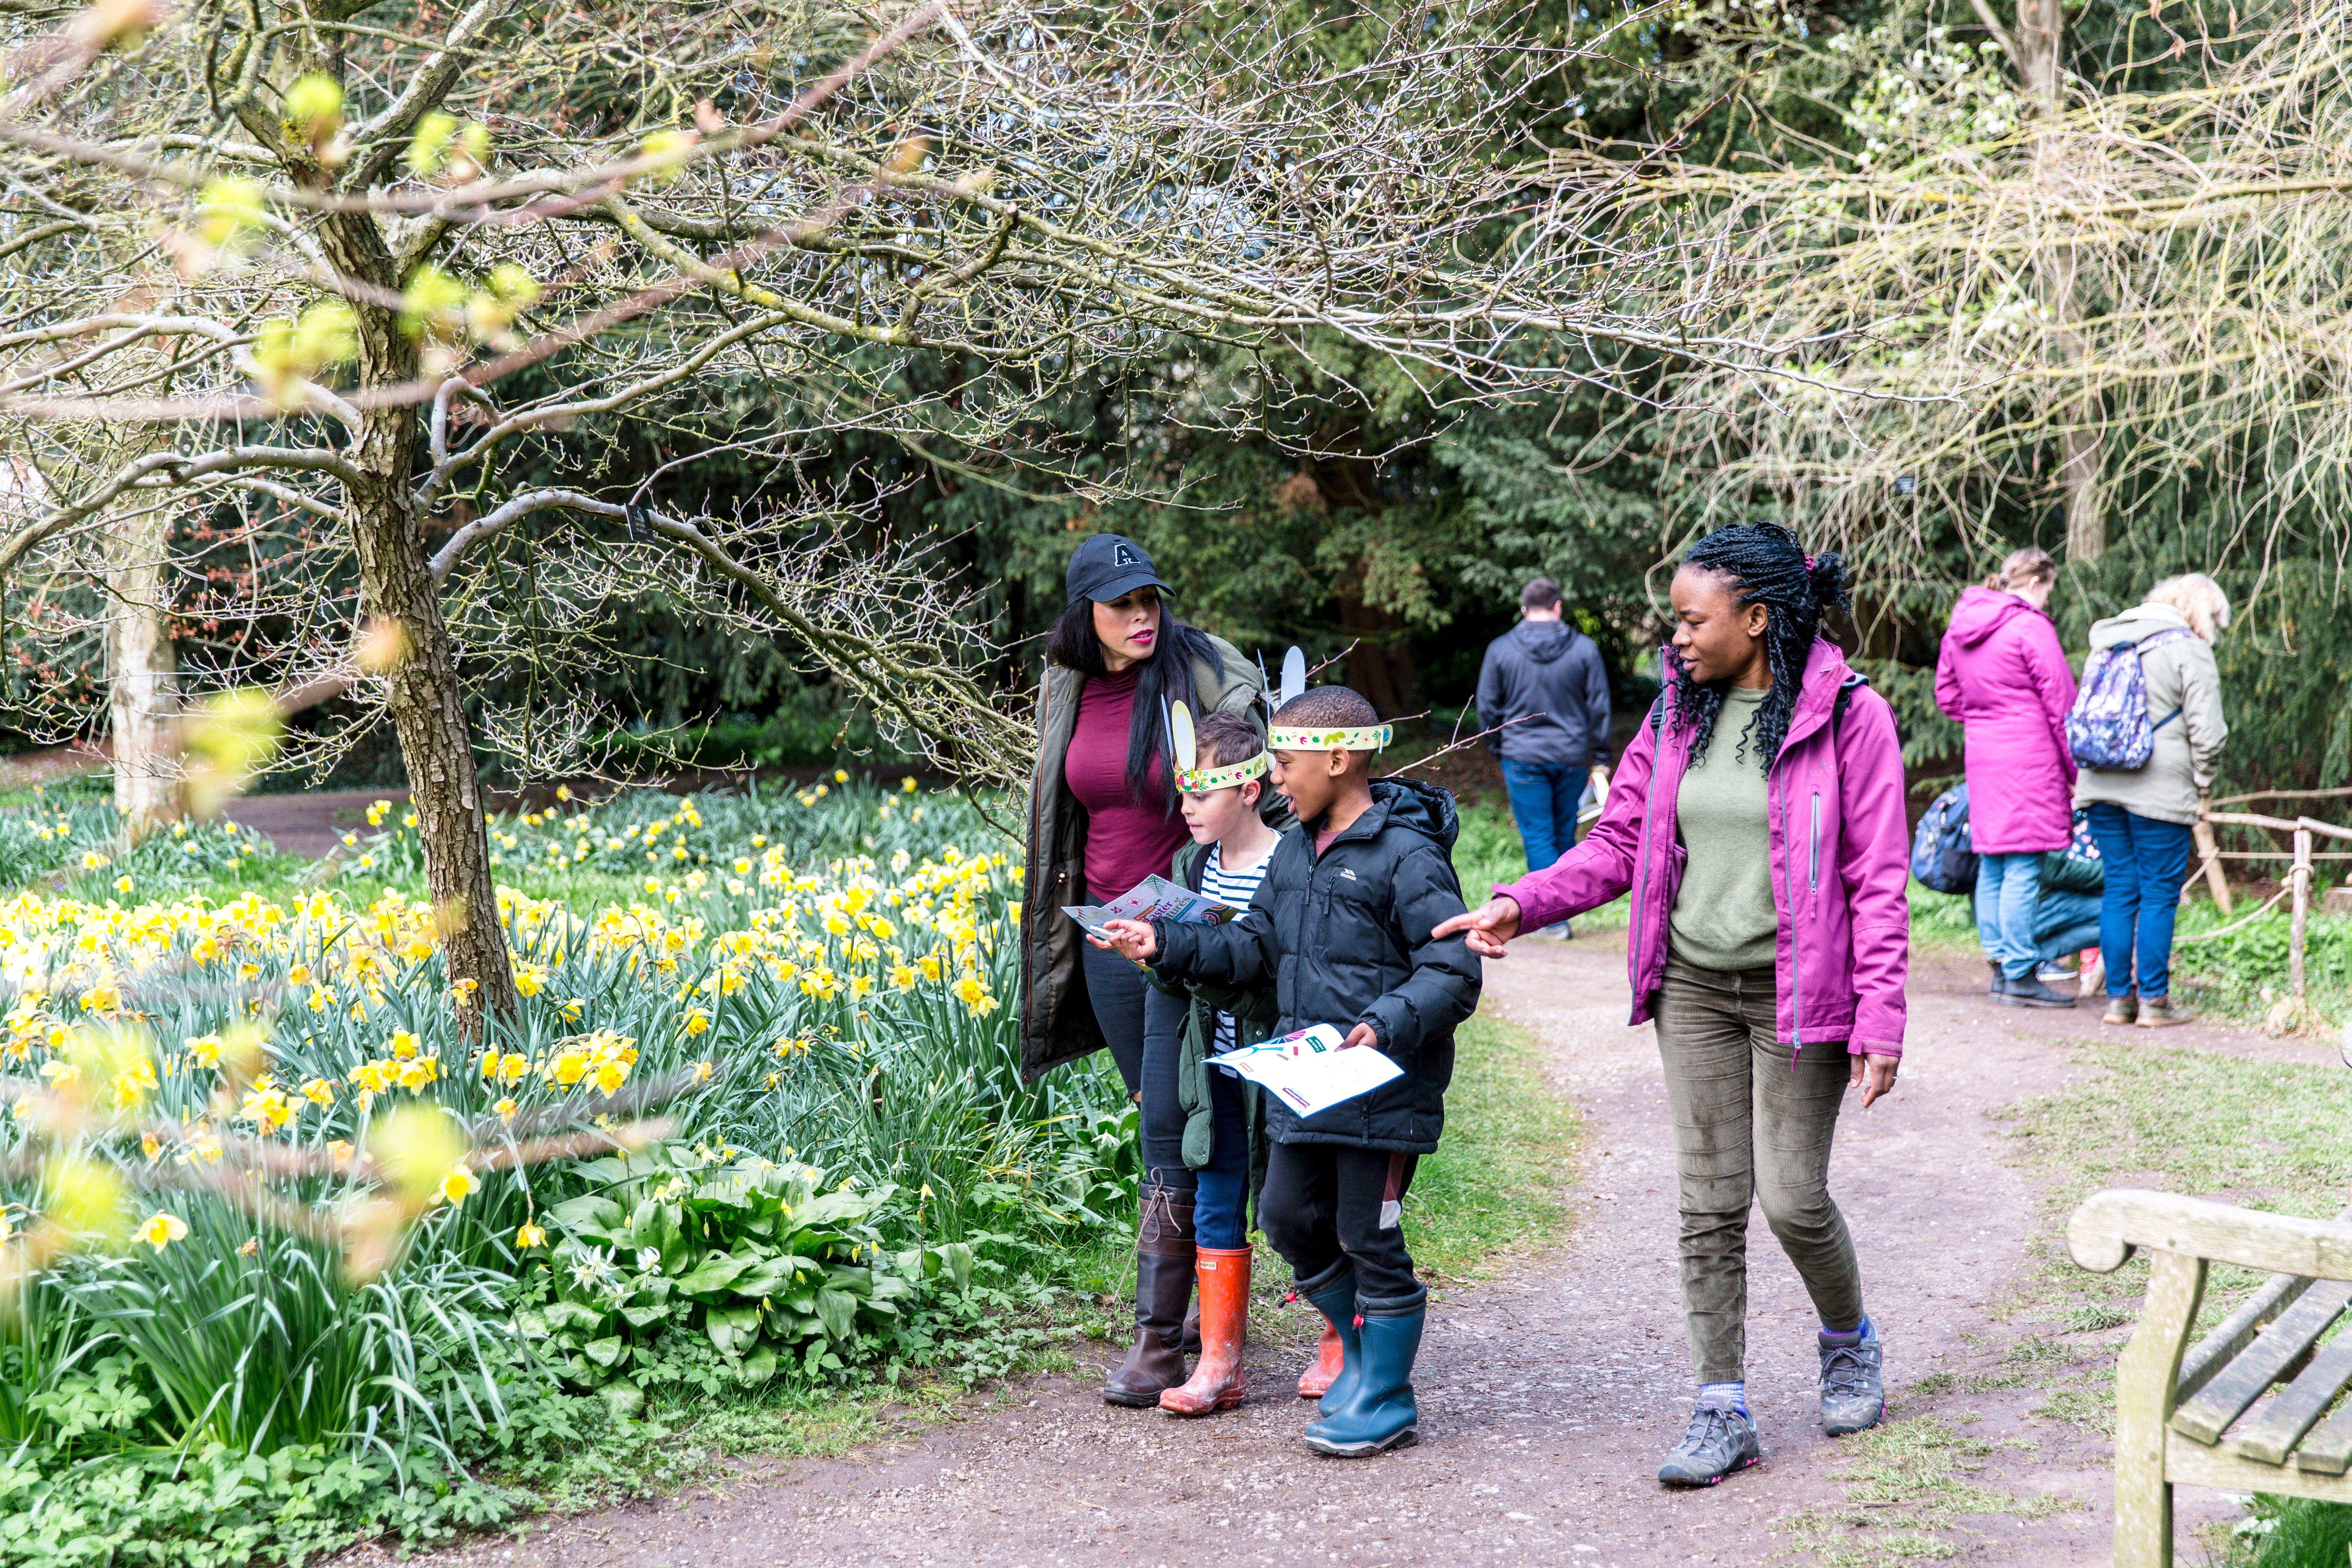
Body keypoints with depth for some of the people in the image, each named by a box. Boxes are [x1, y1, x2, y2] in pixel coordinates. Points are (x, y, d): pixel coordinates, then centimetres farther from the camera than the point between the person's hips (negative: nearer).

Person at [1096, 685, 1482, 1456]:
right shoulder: (1295, 851, 11)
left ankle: (1386, 1398, 15)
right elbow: (1254, 949, 18)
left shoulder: (1407, 856, -15)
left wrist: (1387, 1024, -31)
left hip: (1385, 1088, -8)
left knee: (1369, 1236, 0)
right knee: (1289, 1217, 13)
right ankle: (1361, 1351, 32)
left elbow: (1453, 973, -18)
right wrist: (1166, 944, 8)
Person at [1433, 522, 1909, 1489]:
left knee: (1792, 1196, -3)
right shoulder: (1677, 717, 6)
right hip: (1693, 986, 5)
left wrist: (1881, 1017, -14)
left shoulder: (1848, 717, -9)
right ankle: (1722, 1411, 11)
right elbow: (1619, 843, 9)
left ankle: (1849, 1344, 28)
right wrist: (1523, 903, -7)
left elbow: (1877, 879, -9)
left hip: (1798, 991, -5)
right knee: (1709, 1201, 4)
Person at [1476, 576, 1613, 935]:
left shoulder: (1500, 650, -4)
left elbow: (1487, 707, 2)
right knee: (1565, 837, 15)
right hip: (1572, 757, 2)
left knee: (1538, 839, 2)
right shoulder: (1583, 648, -2)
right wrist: (1600, 761, 8)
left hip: (1523, 758, -2)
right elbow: (1599, 707, 1)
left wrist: (1500, 749, 18)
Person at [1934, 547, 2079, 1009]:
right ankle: (2020, 975, -5)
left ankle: (2000, 964, 17)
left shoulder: (1961, 628, 12)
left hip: (1982, 758, 8)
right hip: (2029, 758, -8)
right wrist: (2075, 769, -3)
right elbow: (2061, 706, -9)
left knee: (1992, 865, 12)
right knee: (2023, 867, -6)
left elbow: (1947, 695, 21)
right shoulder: (2031, 628, -11)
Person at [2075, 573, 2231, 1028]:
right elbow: (2207, 730, -10)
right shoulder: (2189, 650, -7)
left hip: (2101, 786, 6)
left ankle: (2118, 996, 11)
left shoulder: (2108, 640, 14)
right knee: (2159, 895, 1)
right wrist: (2202, 779, 6)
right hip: (2160, 792, -6)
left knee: (2118, 891, 10)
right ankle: (2153, 999, 2)